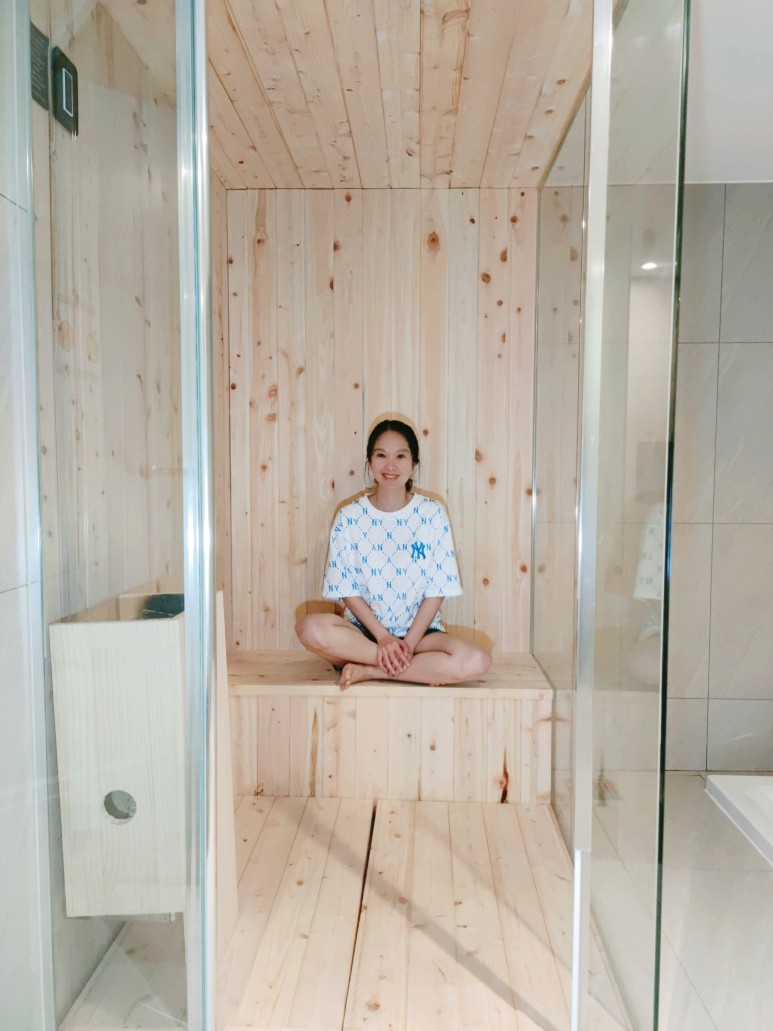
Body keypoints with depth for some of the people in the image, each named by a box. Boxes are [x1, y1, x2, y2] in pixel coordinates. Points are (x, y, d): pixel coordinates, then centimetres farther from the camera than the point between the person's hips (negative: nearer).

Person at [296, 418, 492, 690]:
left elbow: (437, 590, -4)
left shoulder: (432, 513, -3)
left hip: (420, 631, 0)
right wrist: (383, 637, -15)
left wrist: (409, 642, -14)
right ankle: (425, 667, -18)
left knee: (476, 661, -27)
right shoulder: (349, 517, -2)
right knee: (311, 629, -31)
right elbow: (347, 589, -4)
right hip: (365, 631, 1)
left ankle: (367, 670, -15)